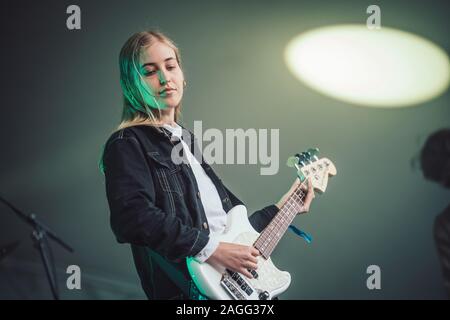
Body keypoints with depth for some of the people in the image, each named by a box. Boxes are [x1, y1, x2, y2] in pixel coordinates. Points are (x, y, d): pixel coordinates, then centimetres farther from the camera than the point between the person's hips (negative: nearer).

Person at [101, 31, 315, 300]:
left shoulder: (187, 141, 20)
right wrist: (212, 248, -19)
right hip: (195, 288, -6)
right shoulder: (127, 145, -3)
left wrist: (281, 208, 25)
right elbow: (133, 217, -21)